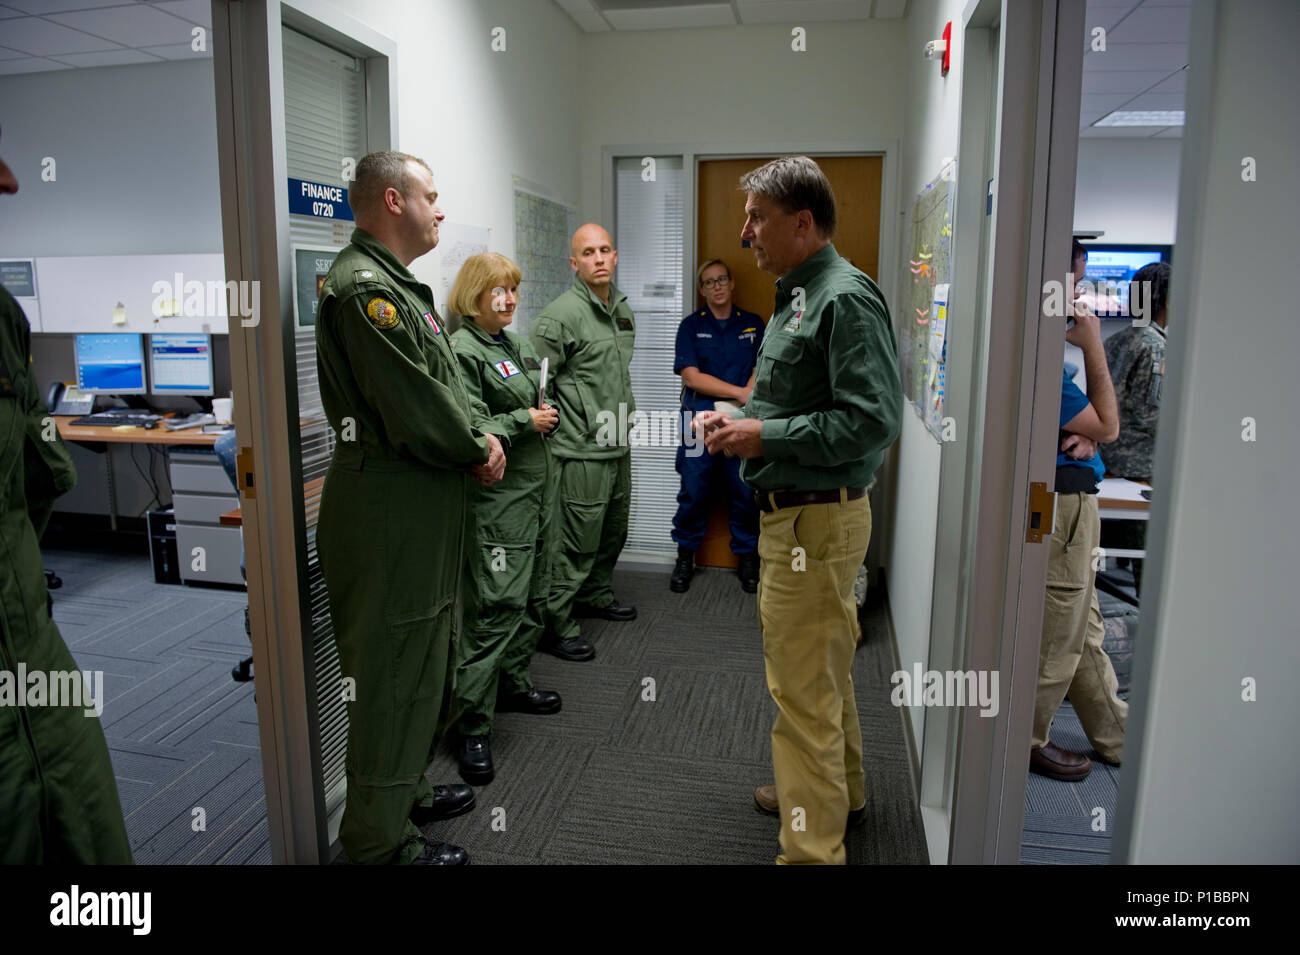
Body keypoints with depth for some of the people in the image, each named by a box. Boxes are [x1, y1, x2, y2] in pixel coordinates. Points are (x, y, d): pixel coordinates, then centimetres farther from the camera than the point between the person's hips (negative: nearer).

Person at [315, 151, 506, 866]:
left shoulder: (401, 285, 17)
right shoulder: (364, 287, -18)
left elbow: (448, 384, 18)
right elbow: (416, 412, -23)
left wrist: (482, 437, 2)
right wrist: (478, 451, -7)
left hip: (426, 513, 11)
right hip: (389, 517, -11)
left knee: (424, 664, 22)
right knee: (392, 674, 1)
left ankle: (405, 790, 39)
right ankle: (379, 838, 18)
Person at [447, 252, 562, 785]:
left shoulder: (516, 345, 16)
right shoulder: (463, 350, -12)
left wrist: (547, 413, 9)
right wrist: (524, 421, -14)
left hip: (536, 486, 9)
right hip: (497, 495, -9)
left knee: (533, 597, 16)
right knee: (497, 606, -10)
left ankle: (511, 684, 34)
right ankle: (472, 726, 0)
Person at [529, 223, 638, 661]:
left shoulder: (623, 310, 13)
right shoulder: (561, 315, -13)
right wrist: (558, 428, -13)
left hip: (619, 446, 9)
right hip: (582, 451, -8)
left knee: (613, 532, 20)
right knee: (576, 543, -3)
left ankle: (596, 595, 40)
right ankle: (555, 624, 9)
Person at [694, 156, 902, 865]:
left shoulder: (846, 299, -17)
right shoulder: (796, 295, 15)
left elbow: (873, 420, -25)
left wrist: (765, 435, -21)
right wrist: (734, 419, 8)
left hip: (818, 520, -11)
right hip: (792, 515, 11)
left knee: (803, 689, -3)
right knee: (821, 668, 24)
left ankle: (812, 846, 12)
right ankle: (838, 791, 43)